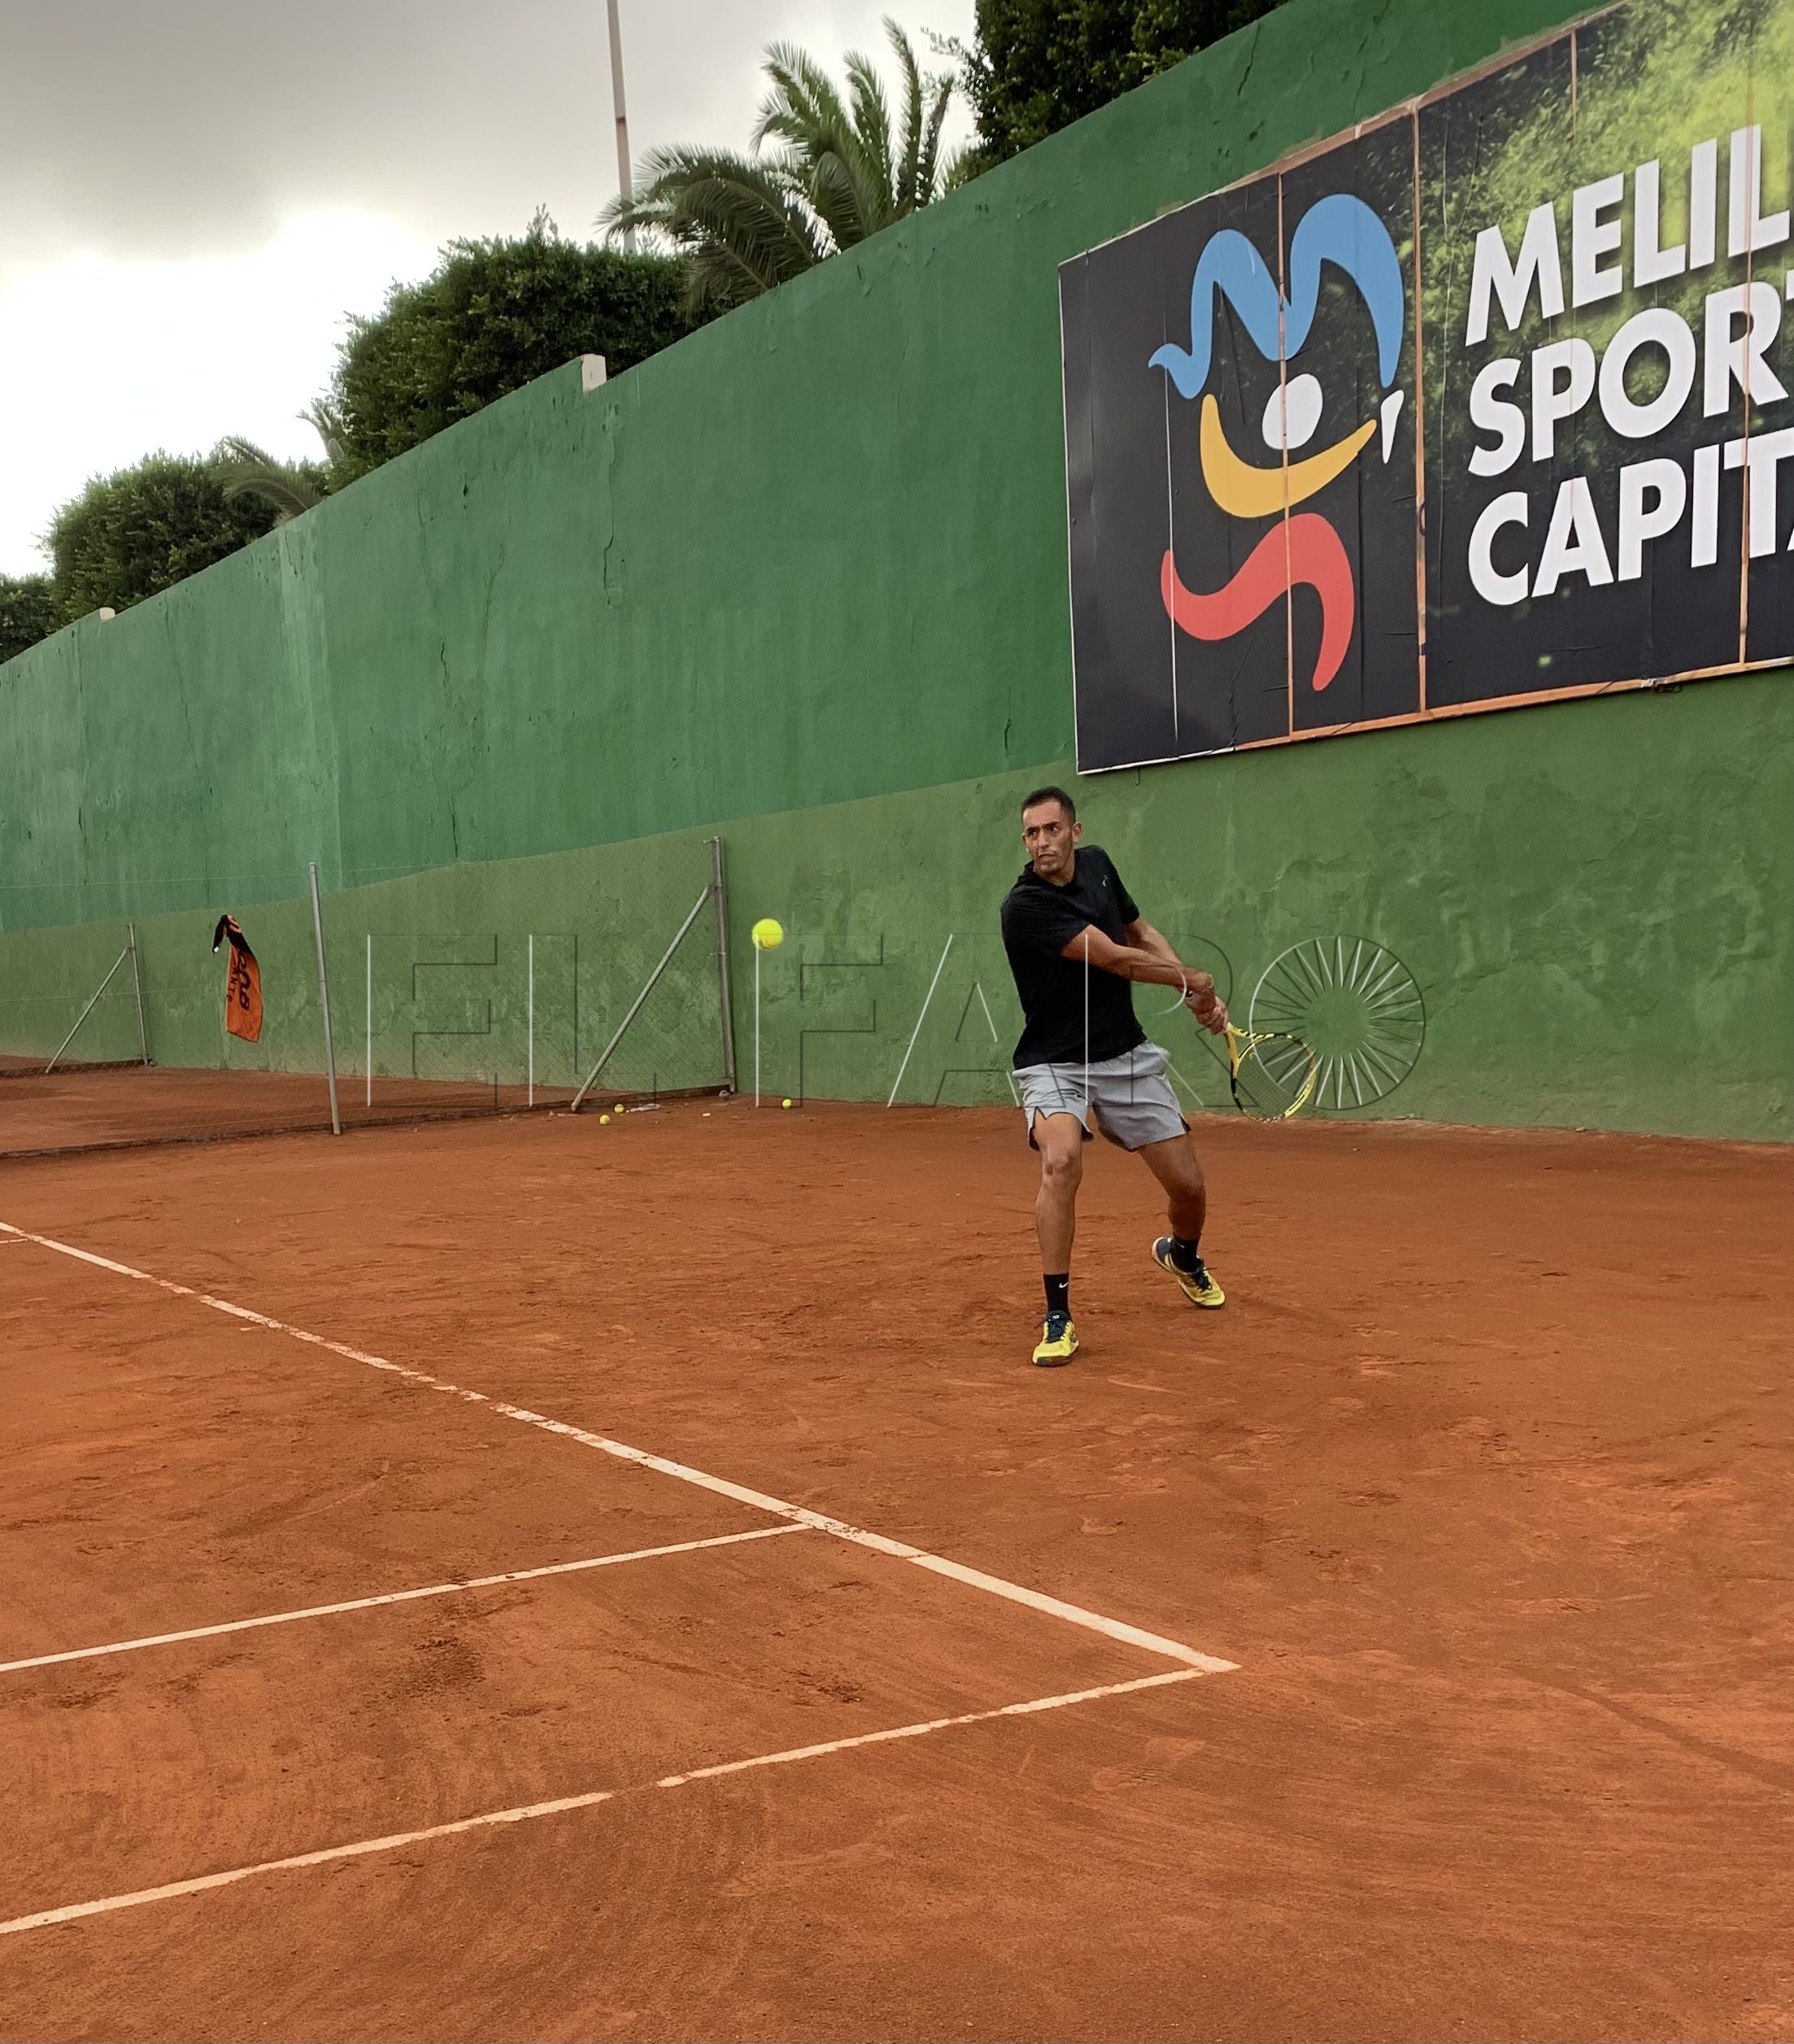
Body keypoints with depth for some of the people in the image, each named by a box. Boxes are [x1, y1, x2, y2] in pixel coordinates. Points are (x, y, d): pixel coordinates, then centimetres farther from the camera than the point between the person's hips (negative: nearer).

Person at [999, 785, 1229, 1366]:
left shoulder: (1097, 863, 1)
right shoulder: (1024, 906, -21)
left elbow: (1142, 935, 16)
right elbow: (1115, 959, -21)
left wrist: (1197, 996, 4)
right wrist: (1191, 980, -8)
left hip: (1127, 1056, 5)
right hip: (1054, 1063, -5)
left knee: (1188, 1186, 5)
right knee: (1061, 1161, -33)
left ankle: (1183, 1255, 42)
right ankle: (1058, 1317, -21)